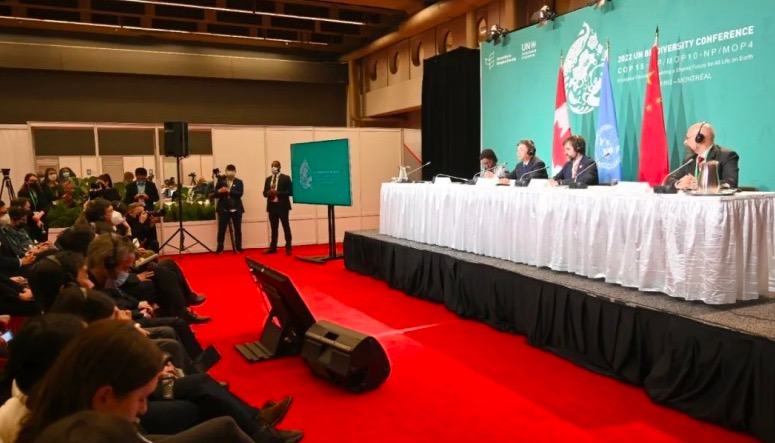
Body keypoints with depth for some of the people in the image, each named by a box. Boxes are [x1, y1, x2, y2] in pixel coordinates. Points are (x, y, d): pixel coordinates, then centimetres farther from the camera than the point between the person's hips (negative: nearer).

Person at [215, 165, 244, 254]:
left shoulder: (239, 182, 4)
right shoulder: (221, 181, 6)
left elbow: (240, 193, -11)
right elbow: (215, 194, 2)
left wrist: (229, 191, -25)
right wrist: (219, 191, -21)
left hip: (236, 209, 0)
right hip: (223, 209, 0)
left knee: (238, 229, 5)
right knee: (221, 230, 0)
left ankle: (238, 247, 14)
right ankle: (220, 248, 6)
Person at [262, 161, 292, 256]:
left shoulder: (285, 178, -2)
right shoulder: (268, 179, 14)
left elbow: (290, 192, -9)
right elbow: (264, 193, 14)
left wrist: (277, 193, -19)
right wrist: (268, 193, -10)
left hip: (282, 206, -5)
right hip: (272, 206, 5)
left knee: (286, 227, -1)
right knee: (273, 228, 10)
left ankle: (288, 248, 2)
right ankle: (273, 247, 16)